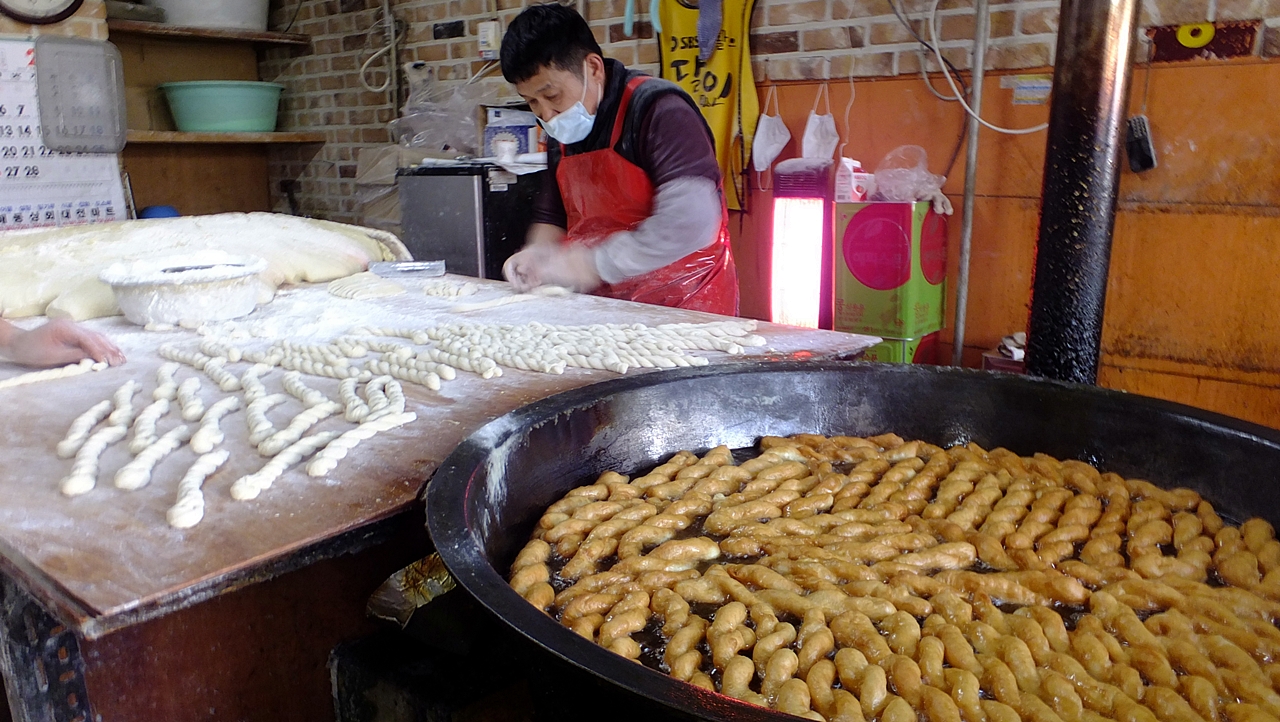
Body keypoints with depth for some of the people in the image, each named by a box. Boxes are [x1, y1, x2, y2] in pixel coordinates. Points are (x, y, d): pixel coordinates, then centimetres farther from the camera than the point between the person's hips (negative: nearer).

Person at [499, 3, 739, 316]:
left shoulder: (657, 110, -15)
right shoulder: (562, 132, 9)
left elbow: (690, 221, -26)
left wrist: (592, 264, -21)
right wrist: (536, 254, -3)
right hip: (603, 307, 5)